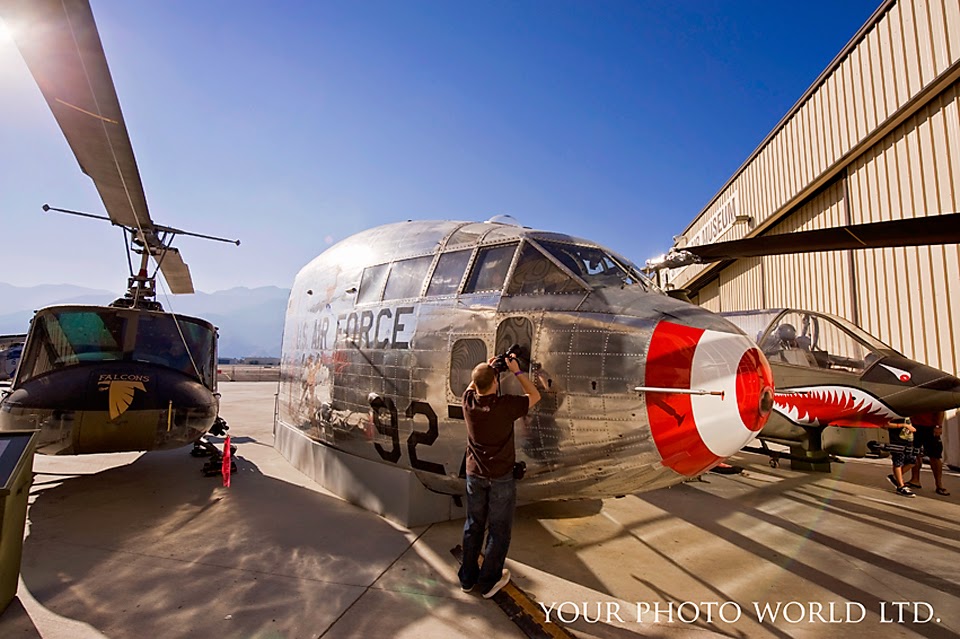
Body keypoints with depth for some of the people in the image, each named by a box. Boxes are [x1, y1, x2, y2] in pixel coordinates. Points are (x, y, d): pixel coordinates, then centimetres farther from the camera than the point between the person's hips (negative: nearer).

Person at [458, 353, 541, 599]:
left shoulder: (469, 403, -10)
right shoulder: (506, 405, -22)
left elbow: (472, 387, 16)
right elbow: (535, 396, -5)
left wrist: (485, 369, 15)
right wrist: (517, 371, -2)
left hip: (474, 474, 5)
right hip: (501, 477, -4)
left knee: (473, 526, 18)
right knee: (499, 530, 12)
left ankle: (468, 578, 31)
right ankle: (489, 582, 23)